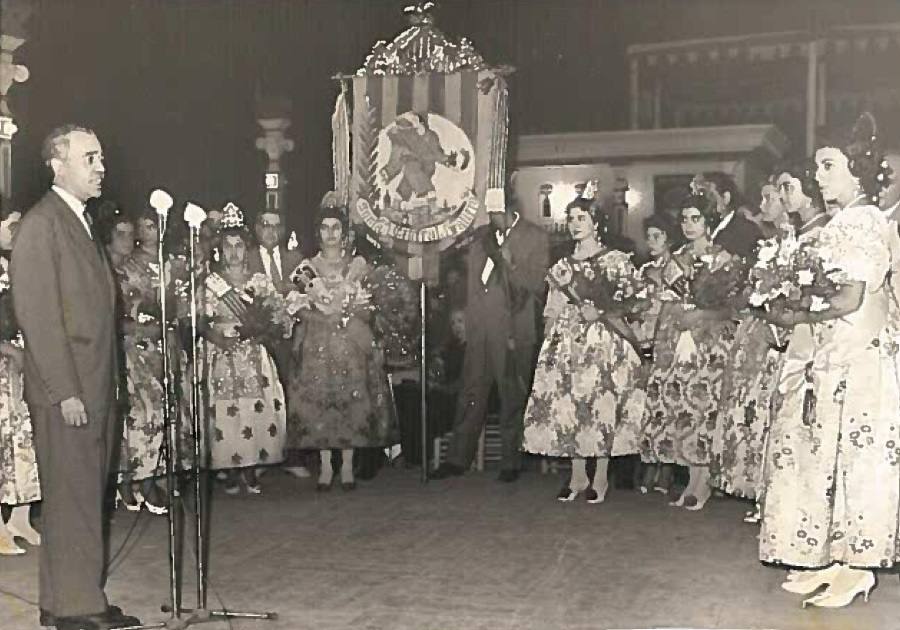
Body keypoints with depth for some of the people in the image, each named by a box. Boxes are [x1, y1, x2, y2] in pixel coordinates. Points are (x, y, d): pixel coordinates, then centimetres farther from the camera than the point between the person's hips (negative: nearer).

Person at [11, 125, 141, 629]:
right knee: (72, 500, -2)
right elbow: (38, 315, -16)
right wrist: (65, 392, -18)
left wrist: (107, 388, 13)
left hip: (96, 388, 9)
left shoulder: (82, 222, 18)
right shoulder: (41, 225, -10)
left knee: (90, 497, 12)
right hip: (66, 393, -8)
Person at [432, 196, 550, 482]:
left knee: (513, 399, 4)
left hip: (513, 331, -4)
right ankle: (458, 458, 15)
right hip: (479, 330, 4)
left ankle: (511, 463, 15)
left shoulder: (535, 238, 0)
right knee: (471, 395, 8)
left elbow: (536, 285, -7)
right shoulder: (481, 236, 14)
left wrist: (507, 261, -17)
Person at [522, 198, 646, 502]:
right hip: (568, 342, 4)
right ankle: (578, 476, 10)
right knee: (567, 403, 0)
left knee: (603, 403, -7)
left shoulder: (616, 260, 4)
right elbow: (552, 311, 14)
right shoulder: (562, 266, 16)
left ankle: (601, 477, 4)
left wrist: (600, 311, -12)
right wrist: (550, 337, 1)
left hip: (606, 341, -4)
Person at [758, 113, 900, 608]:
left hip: (857, 360, -9)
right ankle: (830, 556, 20)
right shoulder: (843, 222, 14)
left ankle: (857, 567, 7)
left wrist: (798, 316, -9)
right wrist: (794, 307, 6)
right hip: (832, 358, 9)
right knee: (827, 456, 11)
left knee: (852, 458, -3)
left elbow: (850, 298, -20)